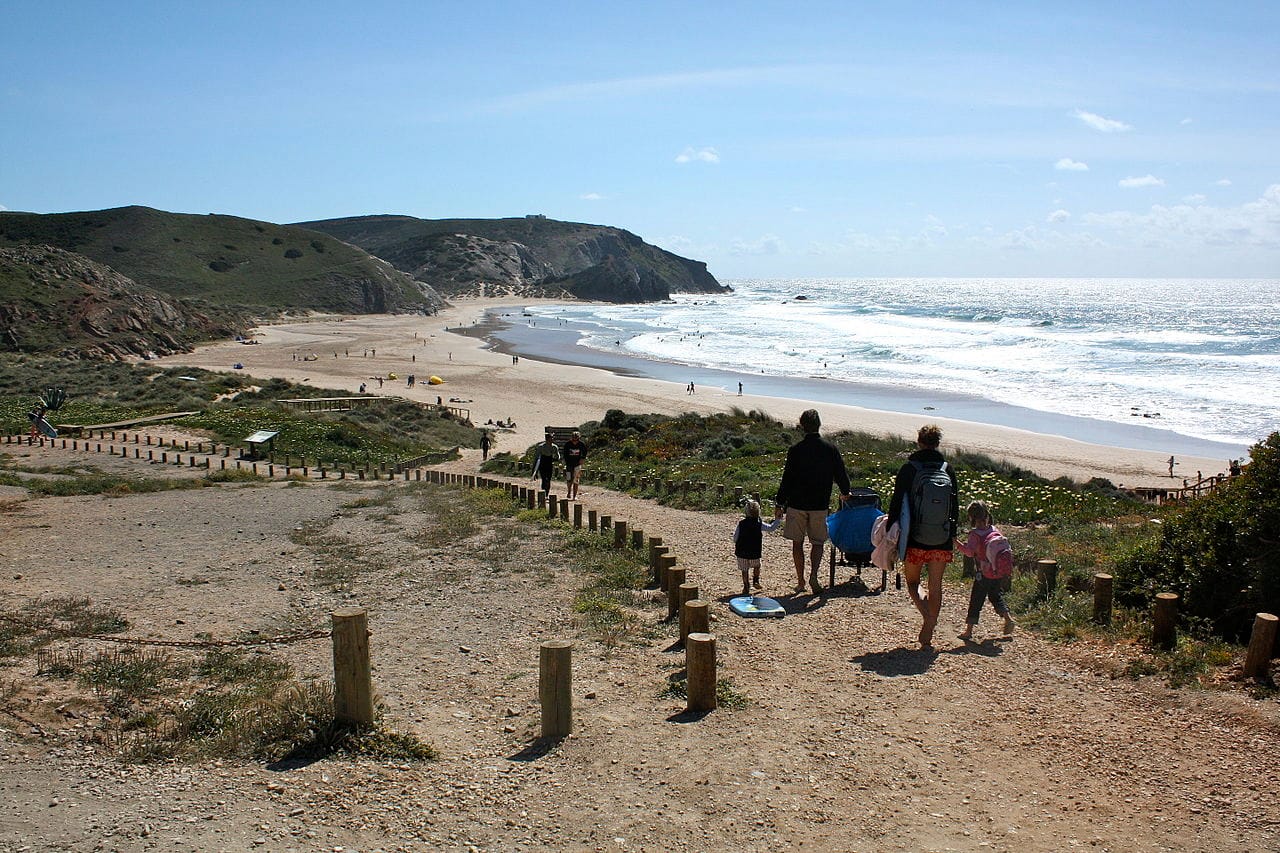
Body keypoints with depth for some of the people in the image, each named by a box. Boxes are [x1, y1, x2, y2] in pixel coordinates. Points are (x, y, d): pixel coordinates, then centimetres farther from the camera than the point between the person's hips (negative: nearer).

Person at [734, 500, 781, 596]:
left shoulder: (741, 523, -2)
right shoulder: (759, 524, -6)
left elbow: (735, 538, 2)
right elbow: (771, 528, 4)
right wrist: (778, 520, 16)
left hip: (741, 552, 1)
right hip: (754, 553, -1)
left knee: (744, 569, 10)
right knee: (756, 566, 24)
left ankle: (746, 587, 11)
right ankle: (755, 581, 16)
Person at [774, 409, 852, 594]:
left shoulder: (795, 449, -7)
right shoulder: (830, 449, -3)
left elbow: (787, 479, -6)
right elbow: (841, 475, 4)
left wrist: (780, 504, 3)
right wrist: (845, 493, 25)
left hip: (797, 504, -1)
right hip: (820, 505, 1)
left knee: (797, 543, 11)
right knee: (817, 543, 12)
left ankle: (800, 582, 13)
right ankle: (814, 574, -9)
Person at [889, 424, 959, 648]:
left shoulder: (908, 469, -7)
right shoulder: (948, 471, 3)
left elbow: (896, 504, -6)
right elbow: (955, 507, 9)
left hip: (915, 539, -3)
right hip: (942, 542, 3)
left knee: (912, 582, 13)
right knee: (935, 586, 11)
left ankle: (927, 614, -14)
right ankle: (927, 635, 14)